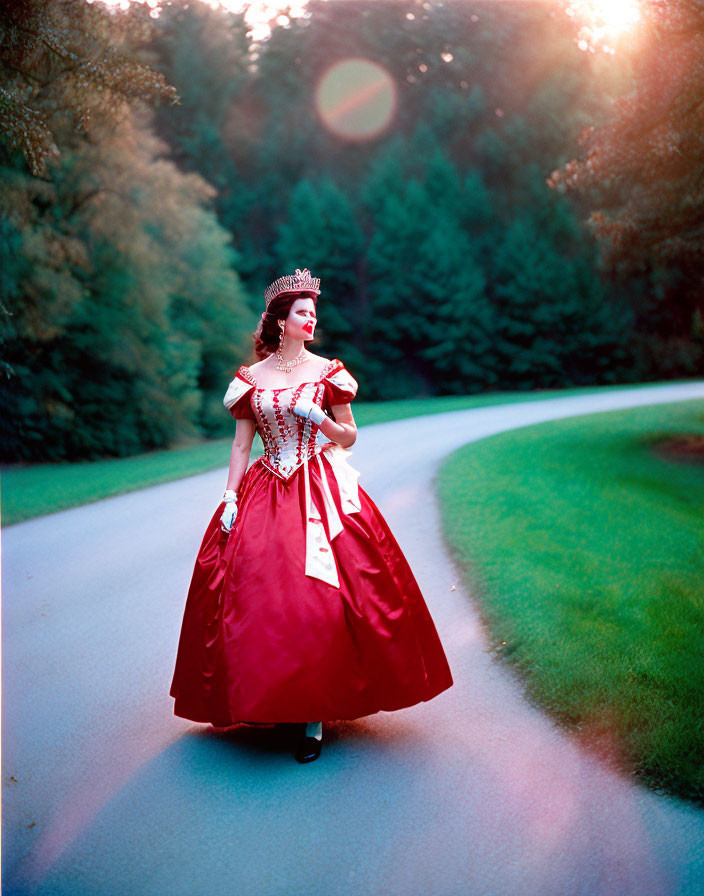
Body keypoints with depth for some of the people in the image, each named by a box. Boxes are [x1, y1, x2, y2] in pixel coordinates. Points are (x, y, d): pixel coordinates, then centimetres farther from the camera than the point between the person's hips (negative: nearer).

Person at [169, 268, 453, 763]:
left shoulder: (326, 372, 4)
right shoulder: (252, 378, 7)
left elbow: (349, 436, 8)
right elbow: (241, 444, 7)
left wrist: (320, 420, -11)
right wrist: (230, 497, -2)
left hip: (322, 493, -2)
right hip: (265, 494, 2)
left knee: (320, 598, -10)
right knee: (256, 596, -3)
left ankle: (315, 716, -1)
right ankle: (271, 703, 15)